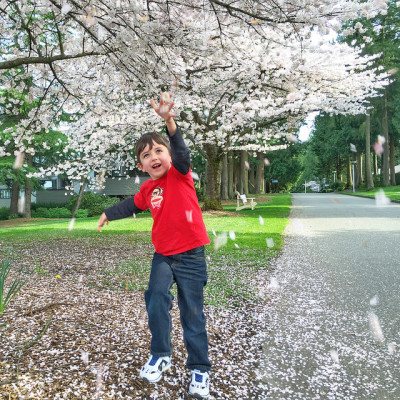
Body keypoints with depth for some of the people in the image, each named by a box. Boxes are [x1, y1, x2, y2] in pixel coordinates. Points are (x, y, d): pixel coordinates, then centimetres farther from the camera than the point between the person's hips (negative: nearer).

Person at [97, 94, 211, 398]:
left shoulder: (180, 174, -8)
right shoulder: (148, 189, 6)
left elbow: (182, 153, -30)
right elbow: (132, 205, 26)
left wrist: (169, 122, -45)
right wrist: (108, 214, 31)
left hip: (191, 255, -4)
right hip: (163, 255, 4)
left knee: (192, 313, 2)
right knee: (156, 298, -13)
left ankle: (200, 369, 20)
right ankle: (161, 355, 11)